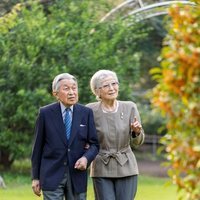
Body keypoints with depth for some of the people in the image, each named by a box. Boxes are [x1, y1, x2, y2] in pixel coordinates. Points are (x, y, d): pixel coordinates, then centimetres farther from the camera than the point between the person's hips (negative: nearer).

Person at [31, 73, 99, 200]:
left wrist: (86, 158, -16)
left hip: (77, 174, 2)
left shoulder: (86, 113, 2)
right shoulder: (45, 113, -2)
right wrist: (35, 177, 3)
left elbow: (94, 144, 6)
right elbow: (38, 146, 3)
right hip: (52, 174, -2)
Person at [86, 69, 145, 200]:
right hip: (102, 170, -1)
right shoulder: (91, 110, -6)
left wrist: (137, 131, -22)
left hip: (126, 168, 1)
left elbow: (137, 142, -1)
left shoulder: (130, 107, -3)